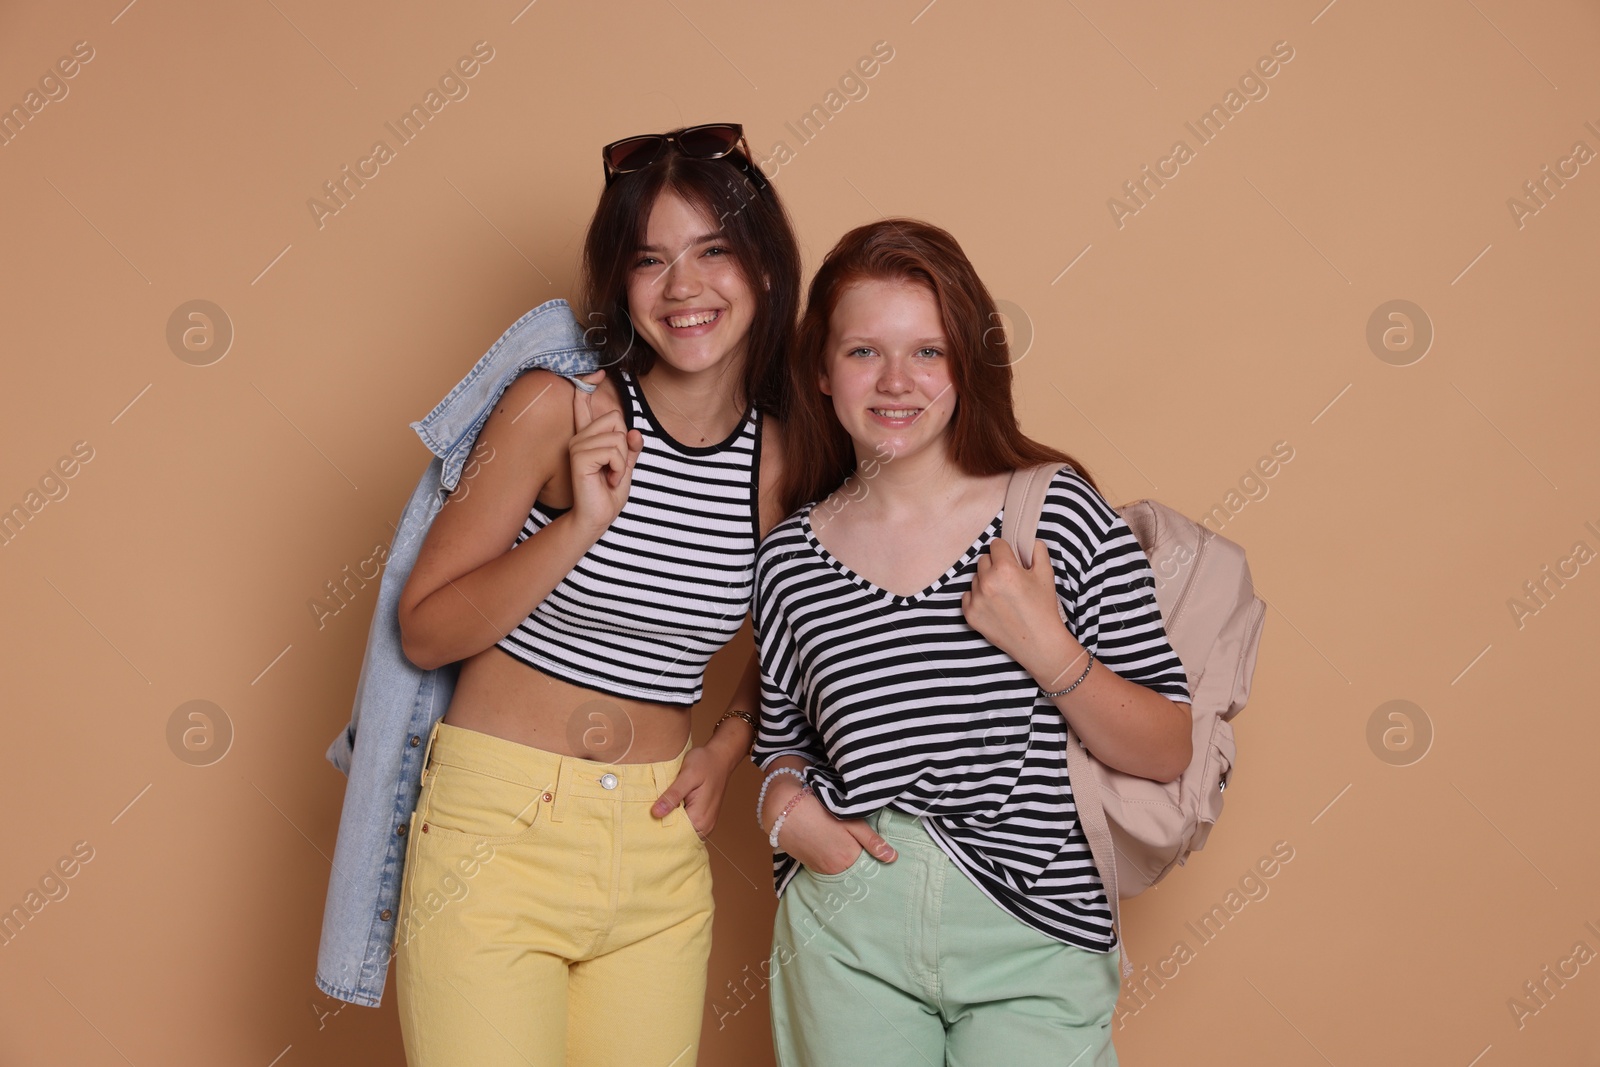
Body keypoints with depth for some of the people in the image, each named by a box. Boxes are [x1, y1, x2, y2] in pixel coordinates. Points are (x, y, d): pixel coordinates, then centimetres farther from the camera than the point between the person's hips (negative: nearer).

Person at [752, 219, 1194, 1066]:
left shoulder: (1058, 512, -6)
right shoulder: (790, 559, 0)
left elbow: (1168, 755, -5)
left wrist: (1045, 648, -18)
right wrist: (785, 804, -6)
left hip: (1033, 941, -1)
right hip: (848, 938, 2)